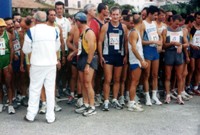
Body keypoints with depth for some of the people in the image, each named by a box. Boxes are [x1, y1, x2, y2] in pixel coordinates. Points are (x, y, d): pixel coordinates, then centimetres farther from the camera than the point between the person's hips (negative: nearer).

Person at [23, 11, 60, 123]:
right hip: (51, 64, 2)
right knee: (50, 89, 8)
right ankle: (50, 116, 11)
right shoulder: (54, 30, 1)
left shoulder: (31, 31, -7)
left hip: (37, 65, -2)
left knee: (35, 89, 10)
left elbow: (26, 50, -1)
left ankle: (31, 115, 17)